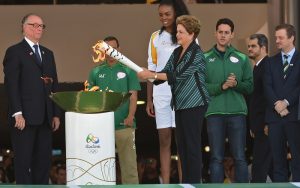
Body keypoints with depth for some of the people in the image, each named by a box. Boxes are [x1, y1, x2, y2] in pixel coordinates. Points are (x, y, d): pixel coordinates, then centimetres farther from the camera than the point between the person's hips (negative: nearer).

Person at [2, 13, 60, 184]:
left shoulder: (48, 54, 19)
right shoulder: (15, 52, -1)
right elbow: (11, 85, -9)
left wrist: (56, 114, 10)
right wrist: (17, 114, -17)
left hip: (45, 118, 6)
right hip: (25, 118, -6)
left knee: (44, 162, 4)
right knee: (24, 161, -3)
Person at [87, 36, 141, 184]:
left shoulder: (128, 70, 5)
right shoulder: (96, 72, 11)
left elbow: (133, 95, 0)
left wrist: (130, 116, -14)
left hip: (124, 124, -2)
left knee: (128, 162, -4)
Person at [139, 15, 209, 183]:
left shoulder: (196, 54, -12)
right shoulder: (177, 52, 13)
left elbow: (178, 76, -19)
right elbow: (166, 72, 9)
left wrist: (152, 75, -19)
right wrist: (148, 74, -9)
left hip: (194, 104, -8)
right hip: (180, 105, 8)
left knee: (193, 146, -5)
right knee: (182, 146, 9)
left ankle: (194, 182, -2)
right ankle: (185, 182, 14)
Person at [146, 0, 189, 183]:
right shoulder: (156, 37, 10)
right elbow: (152, 69, 12)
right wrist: (149, 99, 8)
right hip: (161, 94, 3)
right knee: (164, 139, 3)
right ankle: (165, 184, 4)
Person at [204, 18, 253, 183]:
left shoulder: (242, 59, 11)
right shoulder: (205, 58, 8)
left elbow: (250, 86, 6)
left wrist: (236, 84, -13)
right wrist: (221, 86, -14)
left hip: (237, 113, 1)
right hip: (214, 113, -1)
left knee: (240, 157, 0)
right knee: (216, 158, 0)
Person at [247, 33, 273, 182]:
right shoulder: (257, 68, 19)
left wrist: (268, 124, -21)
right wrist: (253, 125, 19)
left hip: (265, 125, -10)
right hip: (259, 125, 10)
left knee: (259, 166, -10)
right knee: (271, 164, 12)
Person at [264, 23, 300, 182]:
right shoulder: (271, 62, 16)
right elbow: (268, 87, 5)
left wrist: (286, 102, -12)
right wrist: (276, 104, -10)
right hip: (275, 115, 4)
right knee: (278, 158, 2)